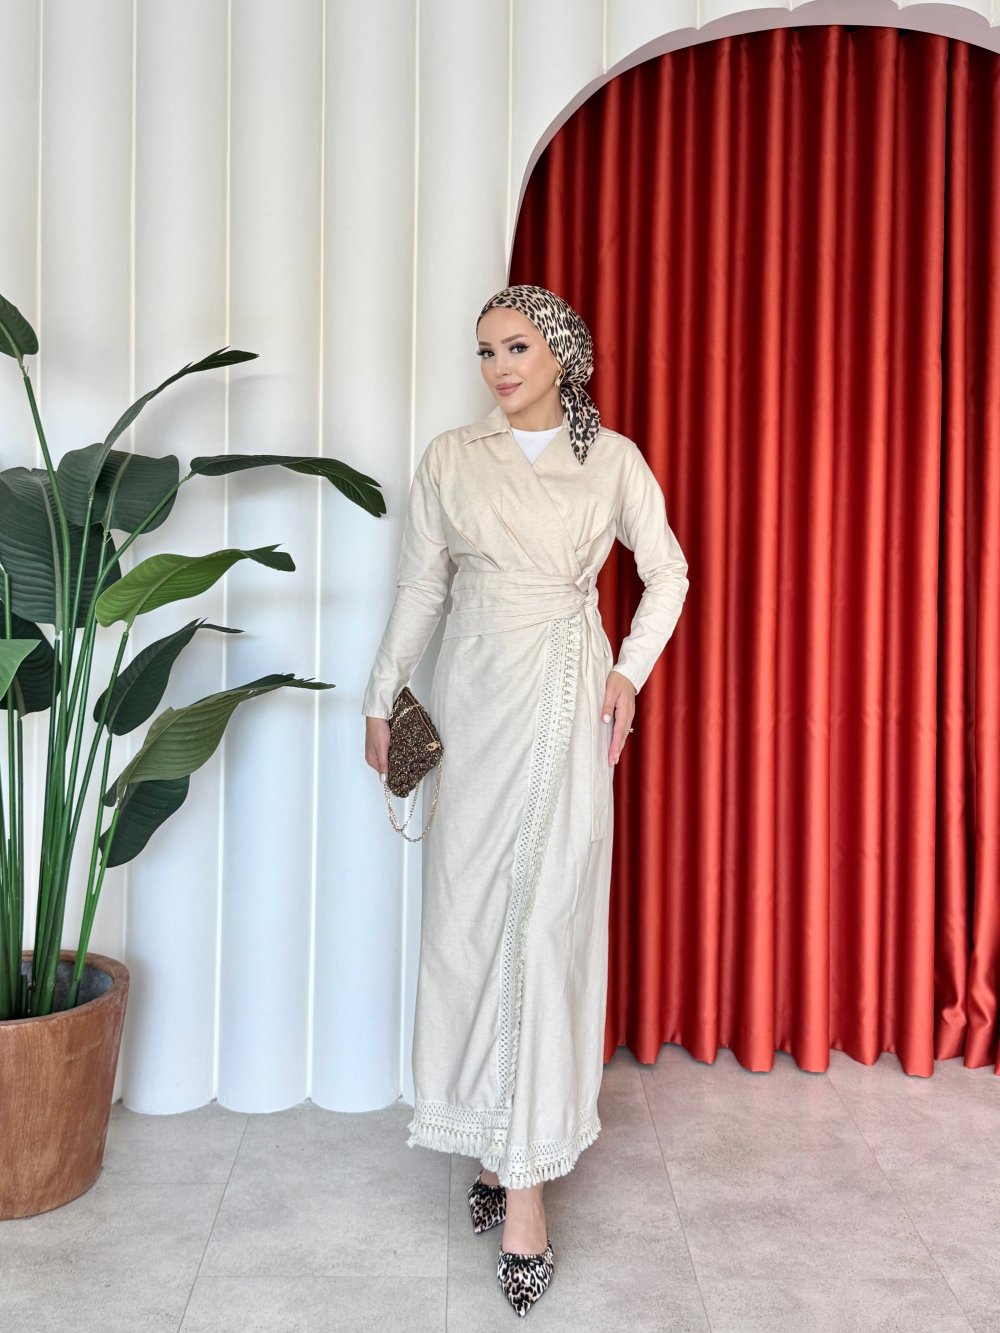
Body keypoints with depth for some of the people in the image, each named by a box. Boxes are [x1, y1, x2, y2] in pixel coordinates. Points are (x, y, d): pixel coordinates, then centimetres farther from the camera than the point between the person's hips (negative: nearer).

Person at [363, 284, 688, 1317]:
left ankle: (523, 1169, 0)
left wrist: (630, 670, 0)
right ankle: (496, 1139, 17)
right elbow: (420, 587, 10)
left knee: (550, 916, -6)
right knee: (469, 911, 2)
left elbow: (668, 575, 12)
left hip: (569, 701, -1)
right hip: (475, 698, 2)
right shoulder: (450, 457, 6)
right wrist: (381, 700, 10)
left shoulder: (612, 459, 4)